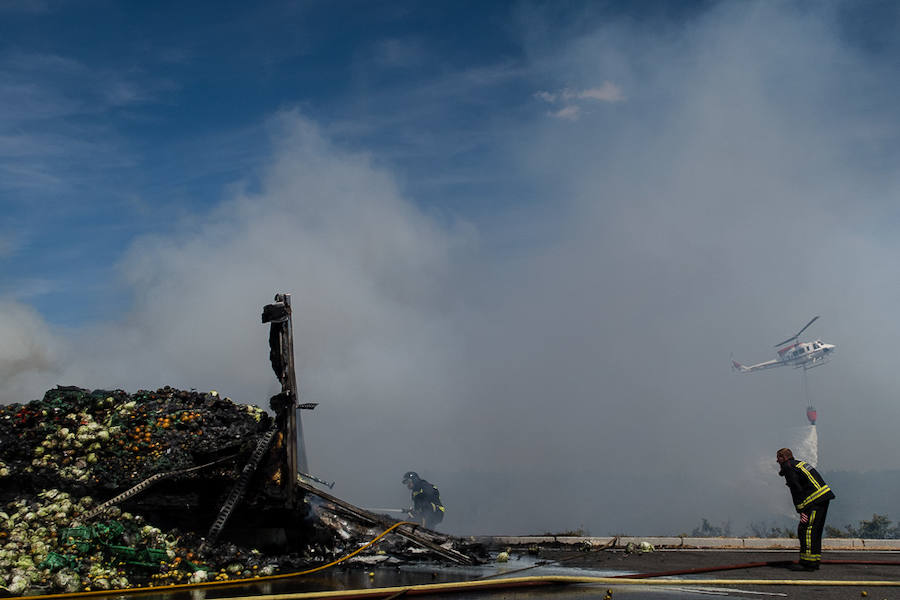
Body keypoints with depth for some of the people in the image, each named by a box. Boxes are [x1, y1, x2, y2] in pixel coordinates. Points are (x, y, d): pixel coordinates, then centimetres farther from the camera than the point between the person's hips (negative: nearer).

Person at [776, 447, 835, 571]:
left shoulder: (788, 467, -6)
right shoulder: (800, 464, 23)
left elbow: (797, 490, -12)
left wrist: (801, 510, -11)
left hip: (816, 500, -10)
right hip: (824, 497, 10)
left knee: (806, 530, -10)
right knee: (815, 531, 14)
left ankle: (808, 562, -12)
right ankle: (815, 561, 18)